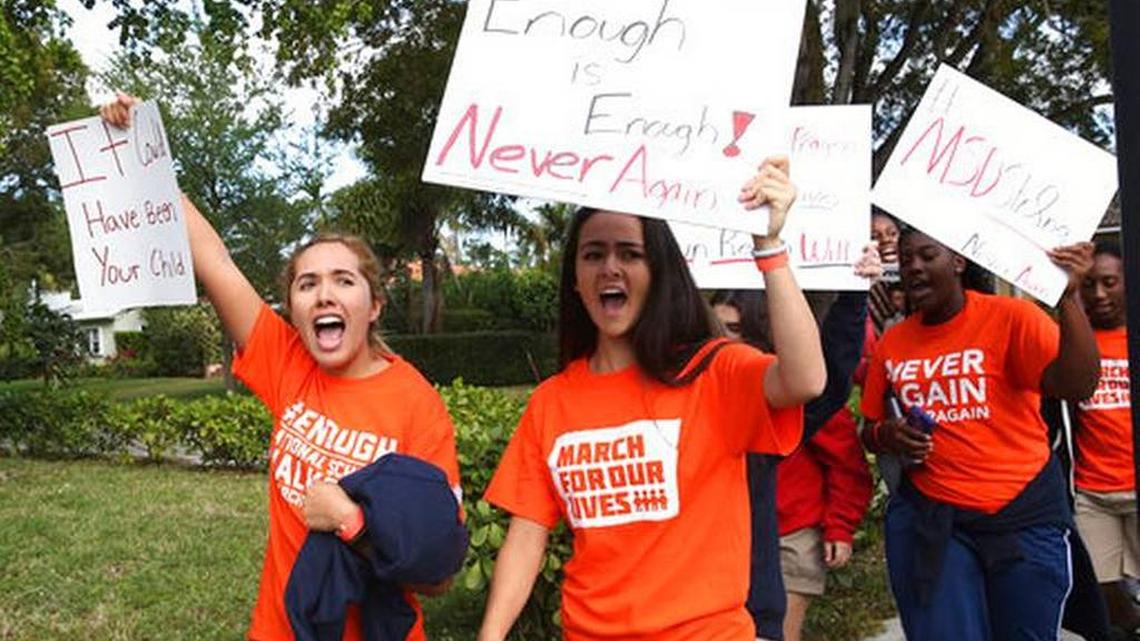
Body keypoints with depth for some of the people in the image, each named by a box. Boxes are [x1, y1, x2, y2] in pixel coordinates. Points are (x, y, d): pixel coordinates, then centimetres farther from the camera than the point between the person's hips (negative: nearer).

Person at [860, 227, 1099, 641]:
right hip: (929, 516, 2)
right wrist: (888, 436, -7)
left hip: (1024, 514, -2)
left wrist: (1069, 296, -25)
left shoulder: (1011, 317, -5)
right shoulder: (892, 342, 5)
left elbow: (1077, 385, -18)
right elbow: (873, 430, 15)